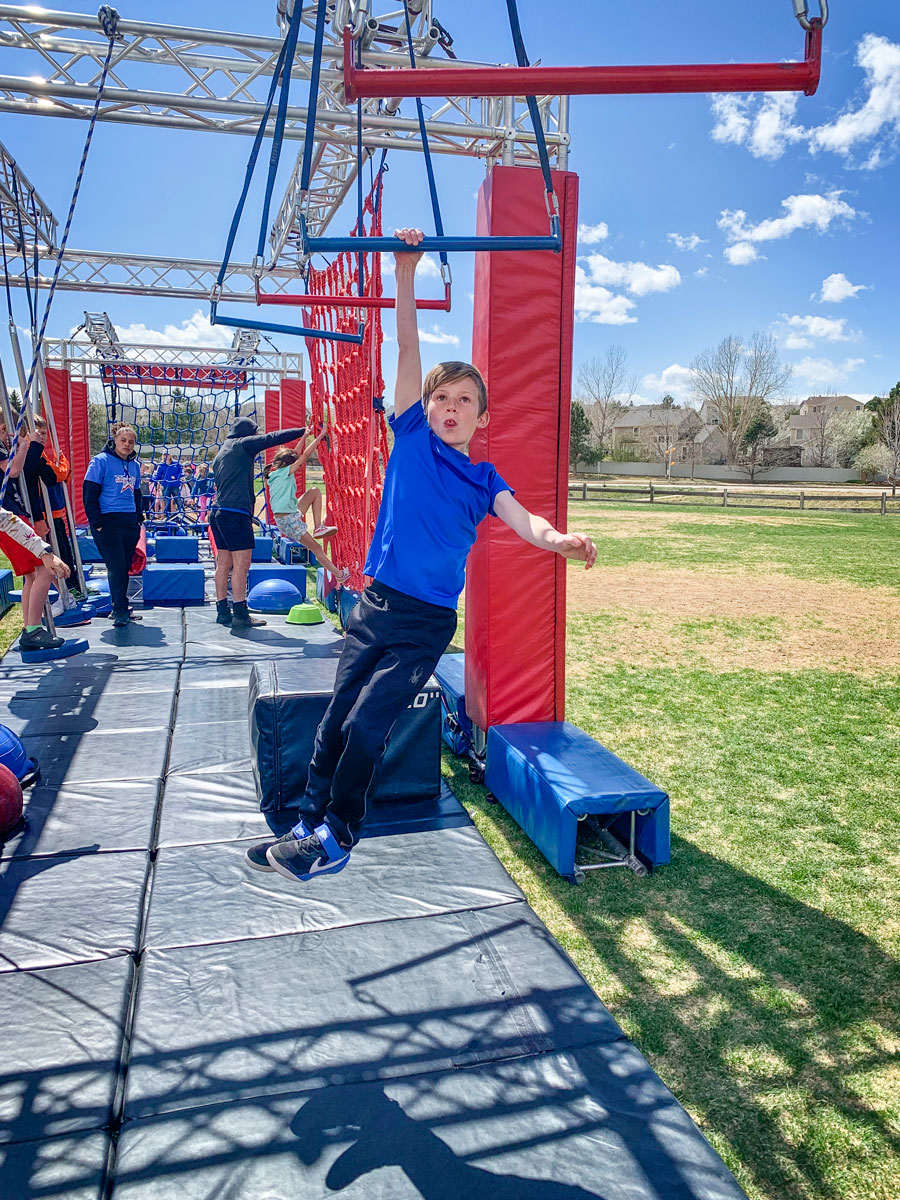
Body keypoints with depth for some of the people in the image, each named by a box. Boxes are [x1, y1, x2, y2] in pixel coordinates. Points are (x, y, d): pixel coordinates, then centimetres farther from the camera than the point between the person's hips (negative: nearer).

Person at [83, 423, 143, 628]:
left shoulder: (135, 465, 14)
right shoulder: (101, 461, -5)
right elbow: (89, 494, -7)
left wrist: (139, 517, 14)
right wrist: (97, 523, -12)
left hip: (130, 523, 6)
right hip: (108, 522, -6)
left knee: (125, 567, 10)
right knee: (116, 567, -11)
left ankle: (120, 608, 20)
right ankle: (120, 611, -8)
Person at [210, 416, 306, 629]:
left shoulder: (220, 455, 24)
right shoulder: (242, 444, 0)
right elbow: (273, 438, -3)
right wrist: (305, 431, 2)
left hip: (218, 512, 9)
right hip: (235, 513, -9)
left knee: (224, 563, 10)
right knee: (241, 563, -9)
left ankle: (223, 611, 13)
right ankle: (240, 615, -11)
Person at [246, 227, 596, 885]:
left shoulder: (483, 479, 2)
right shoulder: (411, 438, 3)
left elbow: (522, 520, -15)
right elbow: (408, 347, -1)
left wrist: (559, 538, -38)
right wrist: (406, 269, -4)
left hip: (427, 621, -2)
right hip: (375, 606, 2)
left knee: (367, 724, -7)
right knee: (336, 718, 6)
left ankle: (337, 837, 12)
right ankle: (309, 825, 22)